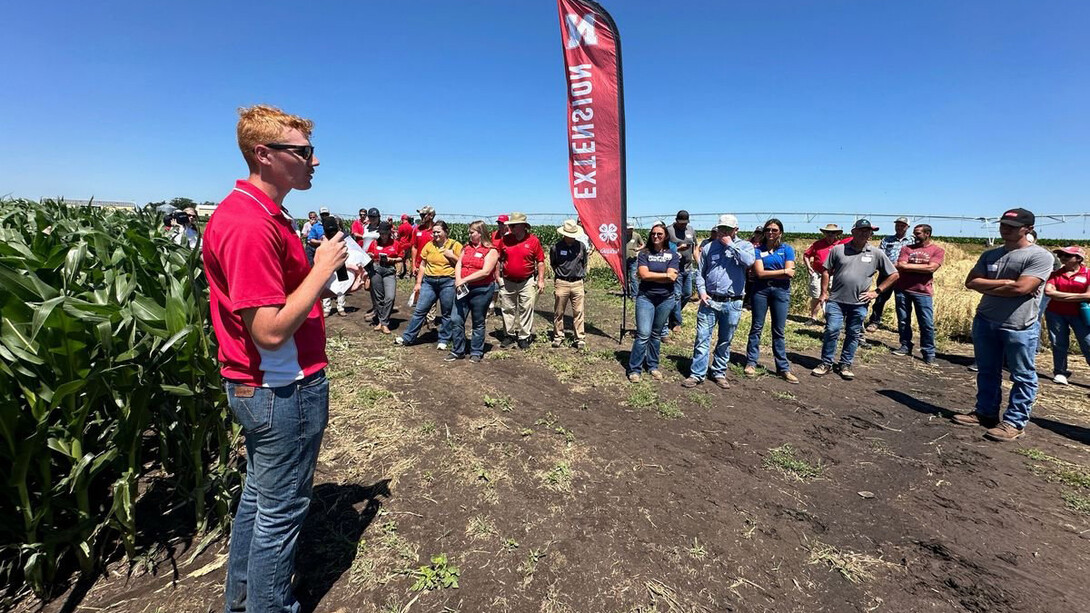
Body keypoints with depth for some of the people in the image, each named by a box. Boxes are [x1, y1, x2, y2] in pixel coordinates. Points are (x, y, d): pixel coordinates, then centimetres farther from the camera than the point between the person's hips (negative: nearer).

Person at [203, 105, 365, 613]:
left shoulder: (264, 214, 9)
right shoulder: (250, 224, -24)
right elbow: (271, 331, -28)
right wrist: (322, 270, -21)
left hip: (263, 389, 11)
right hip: (285, 391, -11)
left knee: (259, 494, 25)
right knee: (281, 511, 8)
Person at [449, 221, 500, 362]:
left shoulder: (491, 251, -7)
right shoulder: (467, 247, 12)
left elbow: (485, 272, -18)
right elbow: (458, 264, 6)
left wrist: (465, 280, -19)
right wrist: (458, 280, -13)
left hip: (481, 290, -5)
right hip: (463, 289, 6)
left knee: (478, 323, 7)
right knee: (456, 319, 2)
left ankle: (476, 352, 21)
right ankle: (457, 351, 16)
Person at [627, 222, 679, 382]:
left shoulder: (673, 255, 3)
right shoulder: (644, 253, 0)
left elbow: (672, 277, -10)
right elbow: (644, 274, -14)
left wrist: (651, 276, -11)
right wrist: (665, 274, -9)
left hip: (666, 299, 2)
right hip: (646, 298, -2)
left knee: (656, 334, 13)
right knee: (643, 334, -9)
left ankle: (653, 366, 27)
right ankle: (634, 369, 0)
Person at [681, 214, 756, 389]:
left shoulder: (745, 245, 4)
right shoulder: (709, 247, 8)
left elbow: (749, 261, -19)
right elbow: (700, 273, 10)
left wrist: (731, 245, -14)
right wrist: (701, 291, -4)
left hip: (732, 303, 0)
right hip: (709, 301, 1)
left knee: (725, 342, 11)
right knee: (702, 338, -2)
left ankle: (719, 373, 25)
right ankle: (697, 374, 4)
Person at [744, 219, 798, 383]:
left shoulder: (787, 249, 3)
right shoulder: (758, 250, 2)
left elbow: (790, 274, -8)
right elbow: (759, 273, -10)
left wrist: (768, 273, -9)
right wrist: (783, 271, -7)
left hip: (781, 291, 0)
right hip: (760, 290, 0)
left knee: (779, 331, 5)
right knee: (756, 328, 5)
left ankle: (783, 368, 12)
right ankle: (751, 363, 14)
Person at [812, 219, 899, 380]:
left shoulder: (877, 253, 4)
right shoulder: (838, 249, 2)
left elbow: (894, 274, 9)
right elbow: (826, 271, 7)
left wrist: (877, 291, 2)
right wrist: (824, 292, 0)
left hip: (859, 303, 2)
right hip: (836, 300, -1)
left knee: (853, 335, 9)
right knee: (831, 331, -6)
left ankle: (846, 365, 23)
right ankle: (826, 363, 7)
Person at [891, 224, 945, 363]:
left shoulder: (938, 250, 2)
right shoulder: (907, 248, 7)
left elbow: (931, 268, -12)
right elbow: (901, 266, -5)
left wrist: (908, 266, -8)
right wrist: (921, 267, -13)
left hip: (923, 292, -2)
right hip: (902, 289, 2)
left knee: (927, 324, -1)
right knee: (903, 321, 9)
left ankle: (929, 352, 9)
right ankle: (905, 346, 21)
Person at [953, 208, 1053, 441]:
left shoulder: (1040, 256, -9)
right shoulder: (990, 255, 9)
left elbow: (1021, 288, -19)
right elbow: (971, 282, 0)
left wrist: (986, 286, -7)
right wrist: (1005, 282, -11)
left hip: (1020, 327, -6)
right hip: (985, 322, 6)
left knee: (1023, 377, 5)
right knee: (987, 372, 15)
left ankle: (1015, 422, 12)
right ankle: (986, 413, 27)